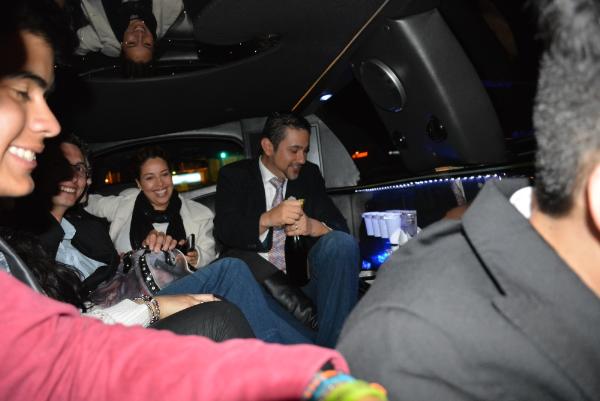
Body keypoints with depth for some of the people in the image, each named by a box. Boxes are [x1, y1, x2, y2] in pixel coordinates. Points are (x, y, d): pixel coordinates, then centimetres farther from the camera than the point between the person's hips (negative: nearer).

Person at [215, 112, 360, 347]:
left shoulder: (310, 174, 14)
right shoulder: (234, 175, 6)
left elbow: (340, 226, 6)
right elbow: (223, 230, -7)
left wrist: (314, 227, -19)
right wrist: (267, 219, -27)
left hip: (303, 273, 2)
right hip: (255, 274, -2)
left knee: (342, 243, -25)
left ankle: (331, 352, -26)